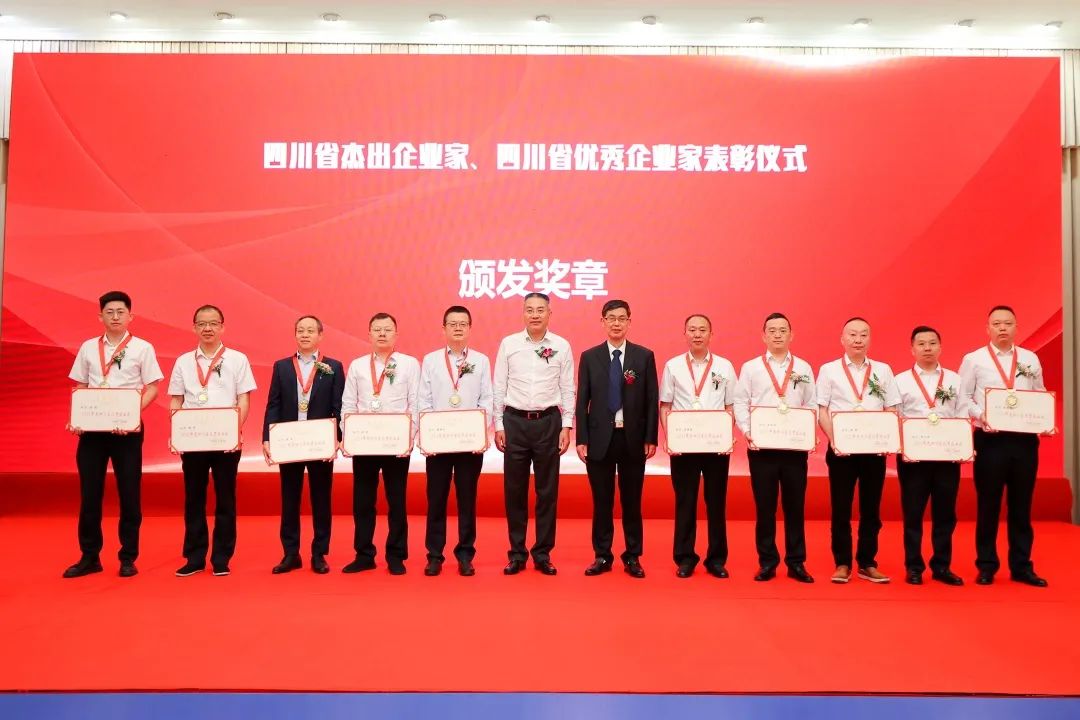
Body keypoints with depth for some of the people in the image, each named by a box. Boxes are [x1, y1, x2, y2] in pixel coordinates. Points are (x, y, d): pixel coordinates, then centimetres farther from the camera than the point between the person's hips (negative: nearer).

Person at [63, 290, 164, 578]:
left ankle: (128, 558, 13)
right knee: (89, 493, 7)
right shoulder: (88, 347, 9)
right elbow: (79, 388, 12)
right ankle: (89, 557, 19)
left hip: (127, 428, -3)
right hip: (91, 427, 3)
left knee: (129, 493, 3)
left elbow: (151, 389, -2)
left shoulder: (142, 348, 0)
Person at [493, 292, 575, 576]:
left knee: (548, 490, 6)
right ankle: (517, 554, 19)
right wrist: (498, 425, 0)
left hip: (549, 422, 0)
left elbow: (568, 389, 4)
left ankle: (543, 554, 18)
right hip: (515, 421, 0)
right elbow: (499, 387, 4)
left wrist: (567, 426, -1)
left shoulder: (562, 346, 2)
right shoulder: (508, 343, 2)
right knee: (514, 490, 7)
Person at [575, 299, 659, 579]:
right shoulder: (589, 357, 4)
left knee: (632, 500, 8)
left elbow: (652, 400, 3)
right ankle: (602, 556, 19)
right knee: (602, 501, 7)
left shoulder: (644, 356, 3)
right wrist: (581, 439, -3)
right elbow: (582, 401, 2)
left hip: (633, 438, 0)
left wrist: (651, 438, -2)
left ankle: (633, 557, 20)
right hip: (600, 438, 0)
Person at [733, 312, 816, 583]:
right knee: (764, 505, 4)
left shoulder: (804, 368, 10)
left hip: (795, 446, 1)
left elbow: (811, 405, 8)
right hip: (761, 446, -1)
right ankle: (767, 561, 14)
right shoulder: (750, 367, 6)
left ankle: (796, 562, 16)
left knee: (795, 505, 6)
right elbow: (740, 403, 2)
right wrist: (747, 432, -11)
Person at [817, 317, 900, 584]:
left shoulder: (882, 370, 10)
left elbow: (892, 410, 9)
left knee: (871, 508, 7)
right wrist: (833, 439, -13)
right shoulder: (829, 370, 4)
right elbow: (821, 410, 0)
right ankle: (842, 563, 12)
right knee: (841, 508, 2)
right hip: (841, 448, -2)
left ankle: (867, 563, 18)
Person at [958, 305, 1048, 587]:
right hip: (990, 438, -3)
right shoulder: (973, 359, 1)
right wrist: (981, 414, -18)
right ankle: (986, 566, 14)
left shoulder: (1030, 359, 10)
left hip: (1025, 439, 3)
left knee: (1021, 505, 10)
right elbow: (963, 397, -2)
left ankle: (1021, 566, 20)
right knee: (988, 504, 4)